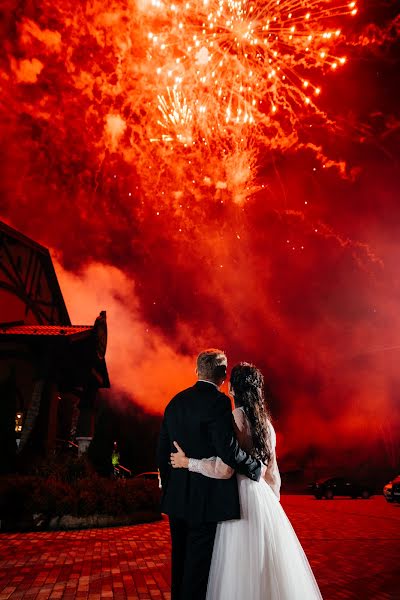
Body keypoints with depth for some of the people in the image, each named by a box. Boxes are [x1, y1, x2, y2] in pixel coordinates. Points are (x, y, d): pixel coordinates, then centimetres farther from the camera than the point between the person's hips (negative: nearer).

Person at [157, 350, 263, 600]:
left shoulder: (176, 401, 5)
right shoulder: (218, 401, -17)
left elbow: (163, 450, 10)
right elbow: (228, 450, -24)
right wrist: (257, 467, -7)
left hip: (177, 497, 7)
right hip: (206, 499, -7)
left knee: (180, 559, 21)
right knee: (198, 562, 7)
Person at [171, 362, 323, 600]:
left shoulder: (234, 418, -16)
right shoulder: (265, 422, 6)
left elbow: (224, 469, -21)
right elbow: (272, 471, 12)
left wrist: (187, 462, -12)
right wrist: (271, 503, 23)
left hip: (242, 497, -7)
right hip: (264, 497, 7)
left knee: (243, 569, 5)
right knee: (267, 562, 17)